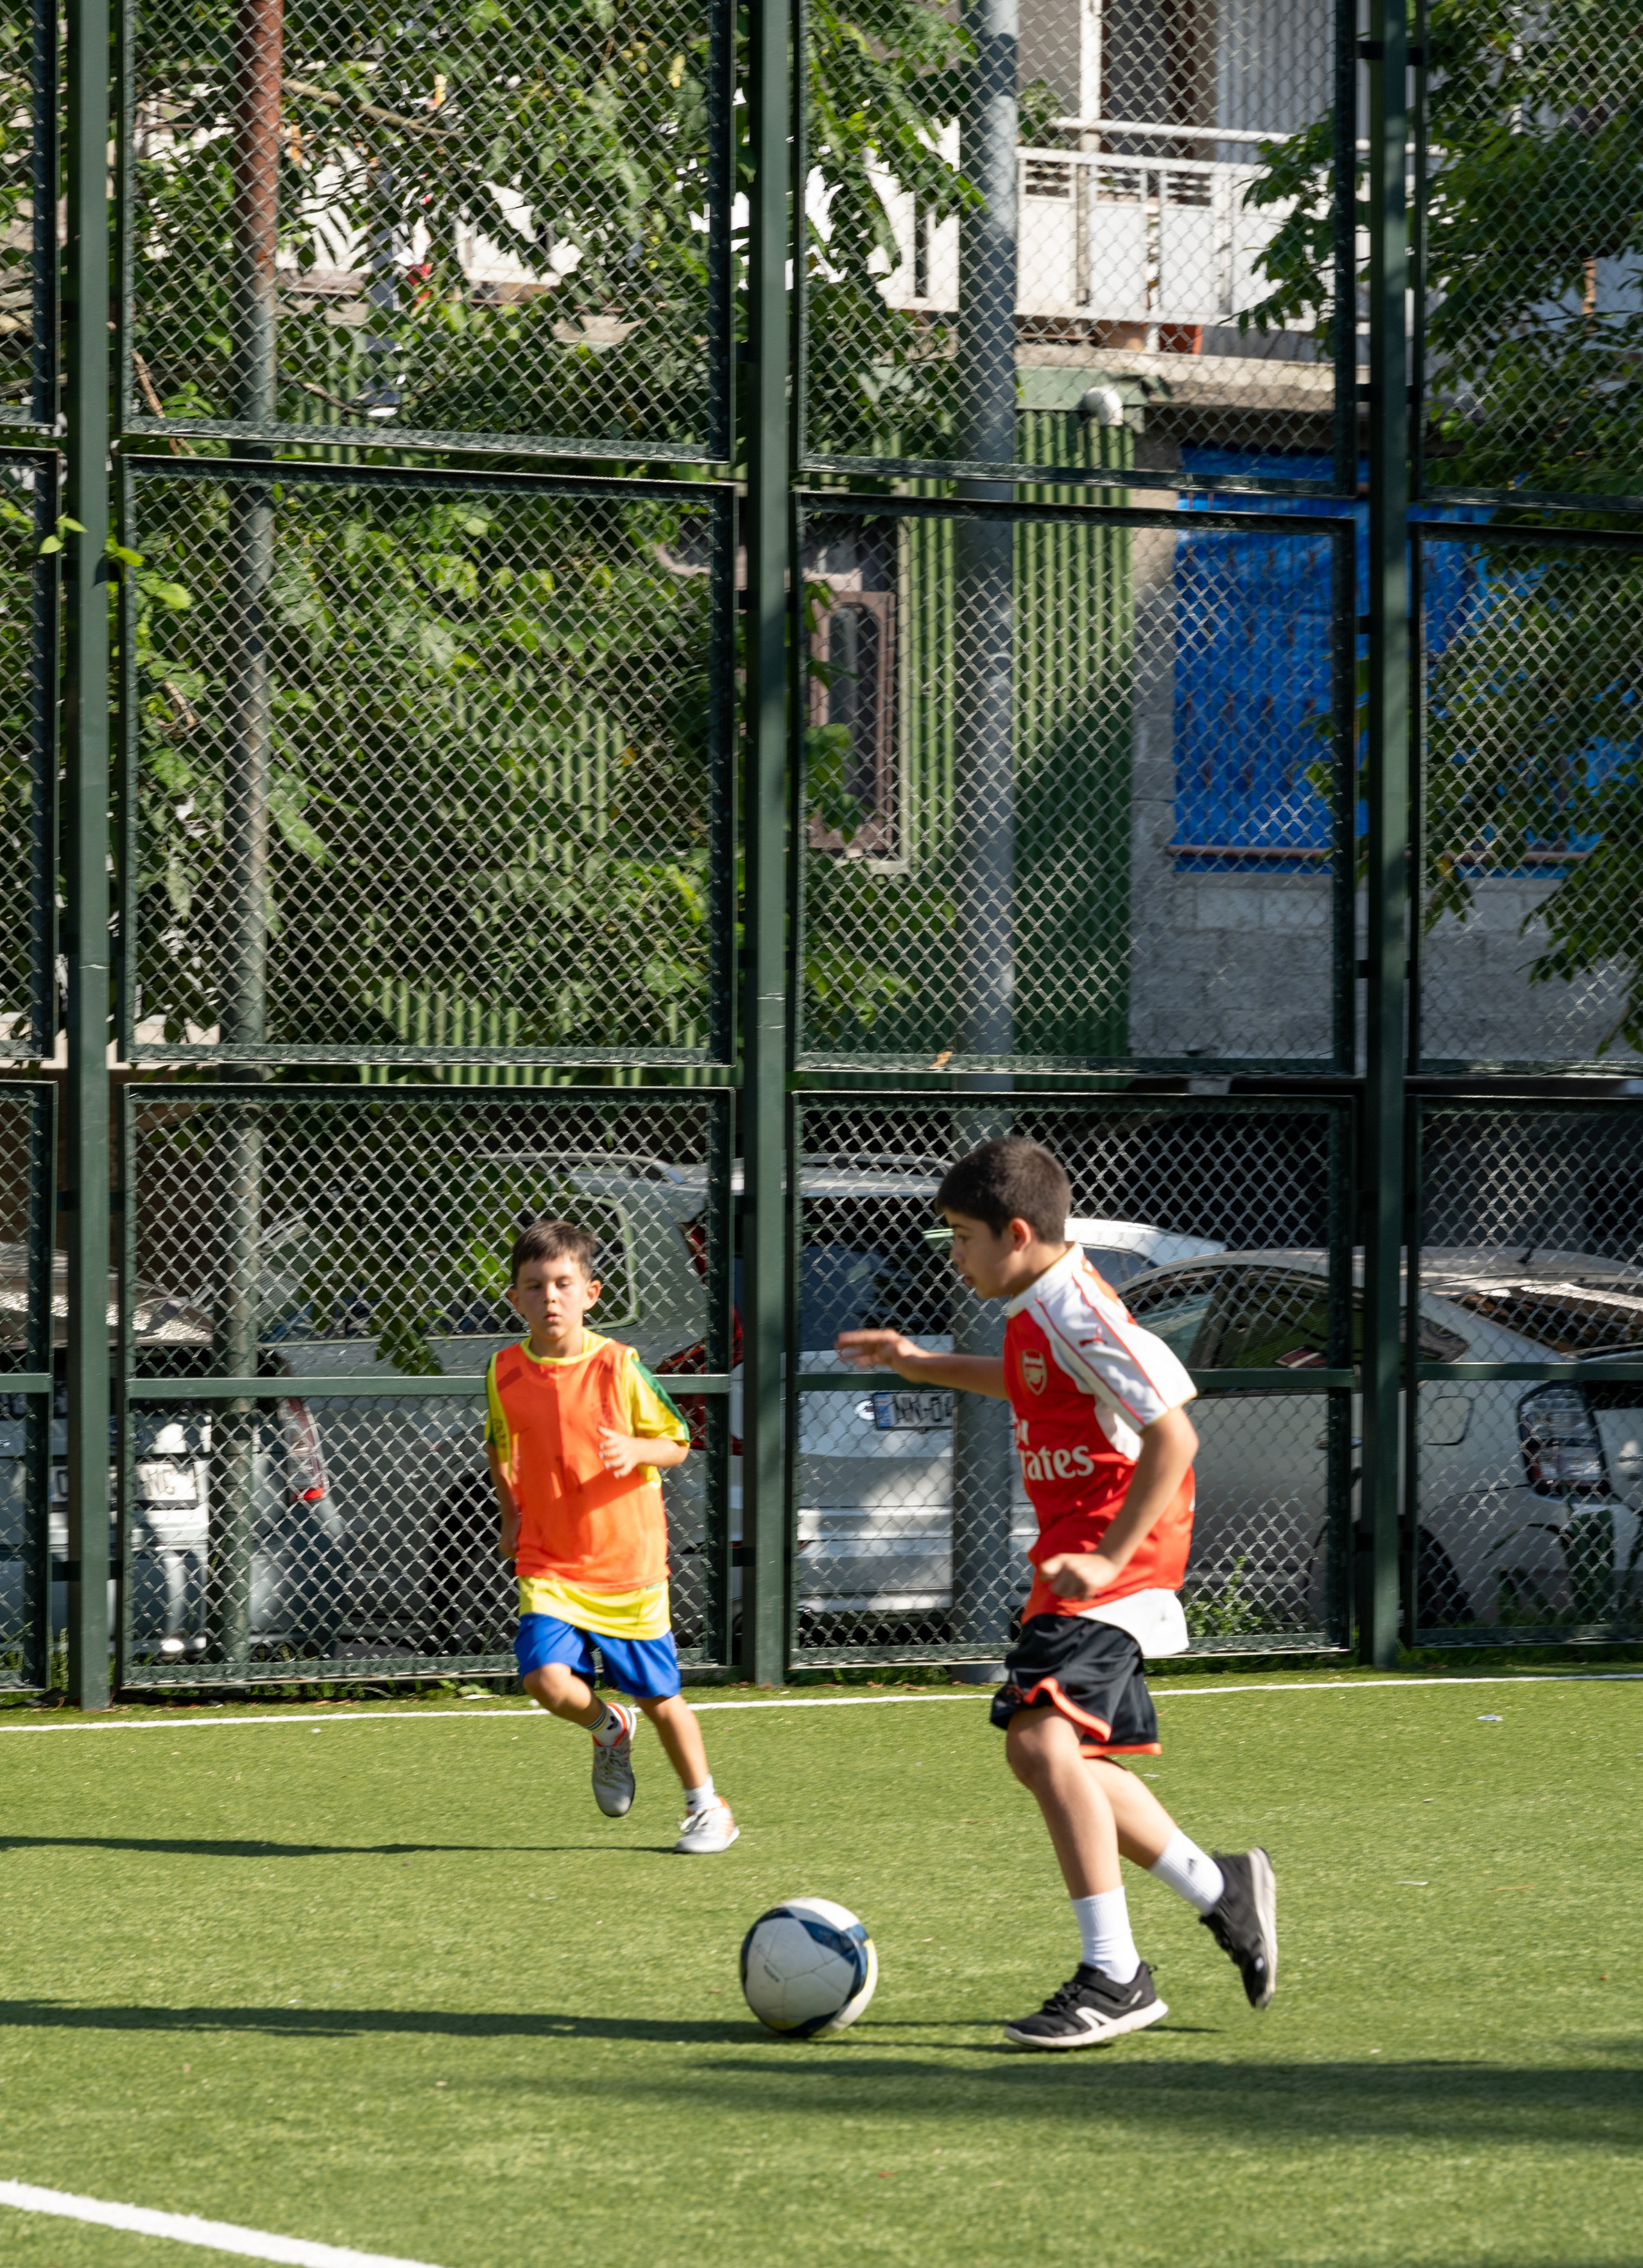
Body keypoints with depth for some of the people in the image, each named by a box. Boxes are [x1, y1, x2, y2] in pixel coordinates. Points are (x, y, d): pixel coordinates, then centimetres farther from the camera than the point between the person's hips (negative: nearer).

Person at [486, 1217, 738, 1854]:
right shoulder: (506, 1372, -1)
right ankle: (609, 1730, 16)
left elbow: (676, 1443, -1)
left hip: (627, 1558, -2)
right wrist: (511, 1515, 10)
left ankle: (707, 1808, 26)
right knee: (548, 1678, -19)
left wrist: (634, 1451, -21)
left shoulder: (618, 1365, -9)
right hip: (549, 1564, 2)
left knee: (659, 1696, 6)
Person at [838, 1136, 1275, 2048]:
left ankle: (1113, 1977, -21)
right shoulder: (1037, 1311, 12)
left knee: (1044, 1739, -23)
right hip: (1073, 1562, 11)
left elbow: (1172, 1435, -24)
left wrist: (1109, 1557, -25)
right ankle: (1222, 1888, 27)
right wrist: (922, 1366, 30)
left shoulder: (1078, 1315, -19)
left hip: (1111, 1567, -11)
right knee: (1045, 1757, 16)